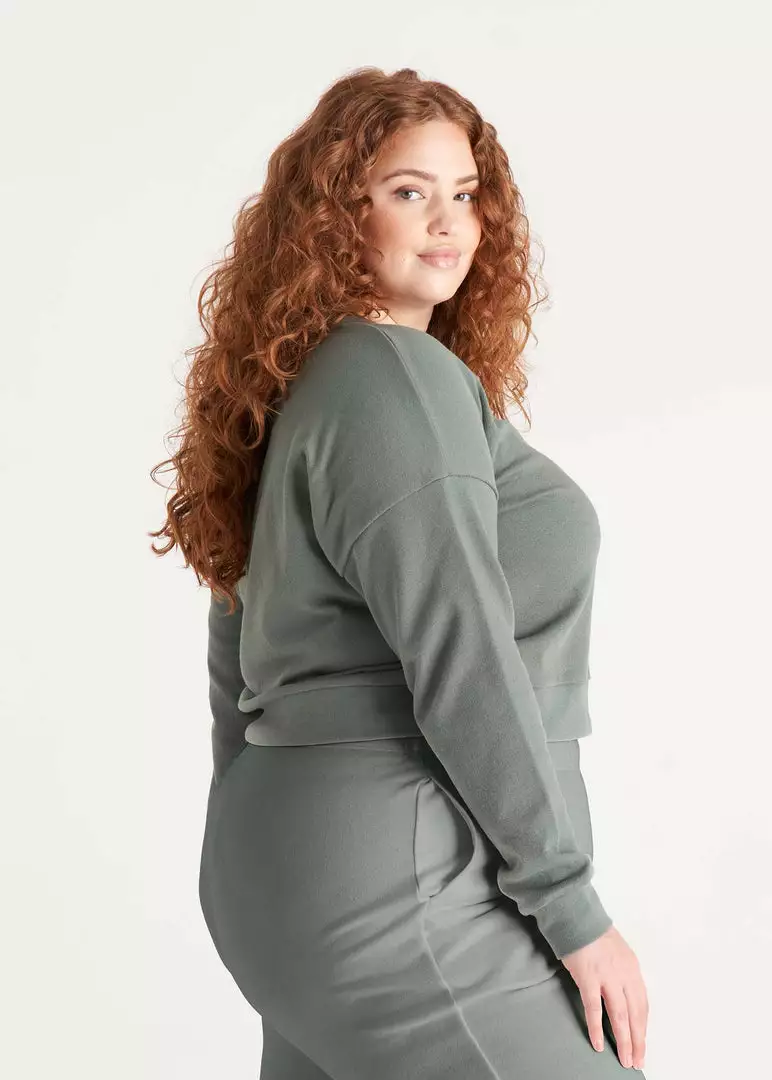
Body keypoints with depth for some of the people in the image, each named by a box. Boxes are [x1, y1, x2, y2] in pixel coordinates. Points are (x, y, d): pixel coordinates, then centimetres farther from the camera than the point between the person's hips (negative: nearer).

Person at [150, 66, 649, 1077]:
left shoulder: (300, 390, 15)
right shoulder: (400, 377, -13)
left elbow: (237, 653, 19)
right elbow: (461, 662, -19)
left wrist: (253, 865, 24)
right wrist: (573, 909, -14)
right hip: (394, 890, -9)